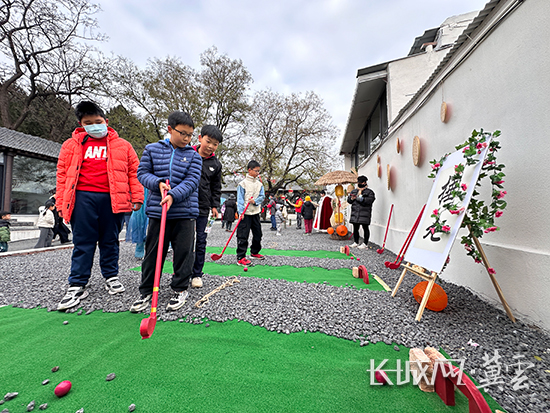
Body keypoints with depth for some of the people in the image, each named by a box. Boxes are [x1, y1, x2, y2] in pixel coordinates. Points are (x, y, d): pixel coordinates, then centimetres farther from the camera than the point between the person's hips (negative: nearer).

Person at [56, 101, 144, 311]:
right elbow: (62, 174, 12)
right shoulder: (71, 145, 13)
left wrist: (136, 198, -1)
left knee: (110, 240, 10)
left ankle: (111, 276, 25)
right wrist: (61, 203, 6)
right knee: (83, 242, 3)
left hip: (112, 198, -1)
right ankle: (77, 285, 12)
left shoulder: (122, 146, 8)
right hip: (83, 198, 1)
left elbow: (134, 172, 5)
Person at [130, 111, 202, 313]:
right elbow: (142, 173, 8)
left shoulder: (194, 156, 4)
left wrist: (173, 195, -21)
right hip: (157, 211, 1)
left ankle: (180, 289, 21)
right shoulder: (152, 149, 8)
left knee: (184, 251, 4)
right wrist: (158, 183, -12)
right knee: (152, 252, 9)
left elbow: (192, 181, -6)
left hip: (185, 212, -1)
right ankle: (146, 291, 25)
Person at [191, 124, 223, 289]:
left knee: (201, 240, 6)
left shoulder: (215, 164, 7)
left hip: (203, 208, 2)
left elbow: (216, 187, 14)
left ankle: (197, 274, 20)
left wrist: (215, 205, 7)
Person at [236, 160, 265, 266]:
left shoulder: (259, 184, 10)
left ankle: (254, 253, 32)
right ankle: (240, 258, 1)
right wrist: (241, 211, -18)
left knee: (258, 233, 14)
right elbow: (240, 199, -9)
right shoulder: (243, 183, -6)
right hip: (246, 213, -6)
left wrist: (255, 201, -13)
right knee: (243, 235, -5)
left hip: (256, 212, 6)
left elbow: (262, 196, 7)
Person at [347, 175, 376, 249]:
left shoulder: (369, 192, 0)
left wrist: (360, 196, -15)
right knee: (355, 228, 10)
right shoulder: (354, 191, 17)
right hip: (355, 213, 5)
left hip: (364, 214, -5)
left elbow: (369, 200, -15)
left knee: (365, 228, 0)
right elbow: (349, 200, 17)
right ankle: (356, 242, 21)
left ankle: (365, 244, 7)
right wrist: (352, 199, -5)